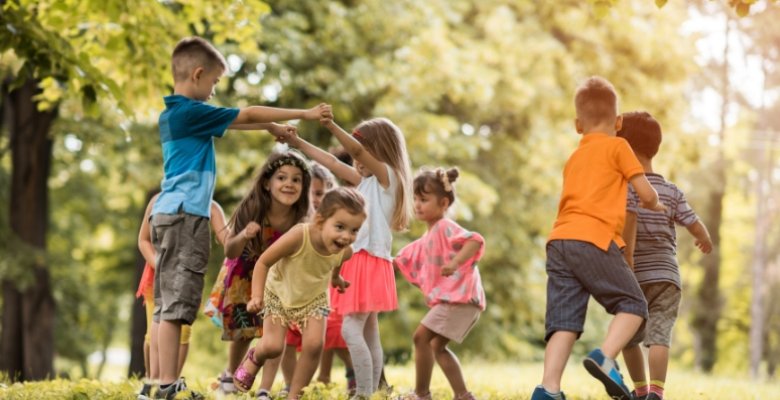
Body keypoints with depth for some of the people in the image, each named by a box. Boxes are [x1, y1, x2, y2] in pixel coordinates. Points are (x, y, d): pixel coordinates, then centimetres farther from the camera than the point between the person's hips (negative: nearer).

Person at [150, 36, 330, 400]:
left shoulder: (173, 113, 17)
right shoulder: (191, 112, -11)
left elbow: (233, 121, 26)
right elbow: (247, 115, -6)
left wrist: (271, 127, 23)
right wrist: (305, 114, 0)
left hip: (170, 213, 10)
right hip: (185, 214, -10)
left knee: (169, 304, 8)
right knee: (176, 304, -11)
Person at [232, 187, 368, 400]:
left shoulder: (345, 251, -26)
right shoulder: (298, 237, -40)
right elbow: (263, 262, -28)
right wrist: (257, 296, -35)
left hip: (314, 298, 3)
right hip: (279, 294, -3)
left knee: (314, 345, -15)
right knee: (272, 347, -11)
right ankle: (253, 359, 29)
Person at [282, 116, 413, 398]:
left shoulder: (387, 175, -5)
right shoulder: (368, 181, 19)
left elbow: (357, 149, -21)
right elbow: (333, 163, 24)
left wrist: (331, 126, -34)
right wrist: (298, 143, 22)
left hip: (370, 261, -10)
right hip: (360, 260, 10)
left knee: (351, 329, -16)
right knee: (369, 334, 7)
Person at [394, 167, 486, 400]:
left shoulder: (446, 228, -9)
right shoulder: (427, 239, 21)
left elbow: (475, 240, -25)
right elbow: (403, 261, 31)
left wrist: (455, 263, -37)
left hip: (460, 296, -10)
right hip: (448, 298, 10)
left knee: (422, 337, -12)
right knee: (437, 346, 14)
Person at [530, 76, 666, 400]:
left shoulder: (573, 159, 27)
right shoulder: (617, 146, 8)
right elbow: (646, 194, 6)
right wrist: (654, 205, 29)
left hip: (559, 240, 6)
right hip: (594, 240, -6)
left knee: (564, 318, 0)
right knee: (633, 304, 5)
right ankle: (605, 356, -18)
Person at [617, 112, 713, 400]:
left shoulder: (625, 186, -2)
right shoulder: (672, 192, 8)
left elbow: (629, 218, -20)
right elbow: (695, 226, 5)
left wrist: (626, 260, -24)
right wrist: (706, 241, 27)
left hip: (637, 277, -2)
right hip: (667, 276, 2)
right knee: (659, 336, -11)